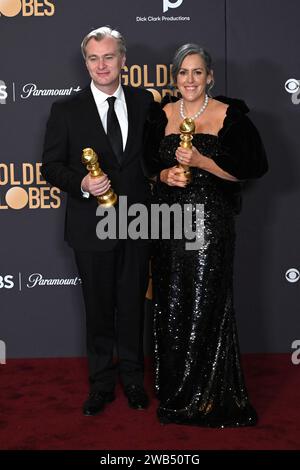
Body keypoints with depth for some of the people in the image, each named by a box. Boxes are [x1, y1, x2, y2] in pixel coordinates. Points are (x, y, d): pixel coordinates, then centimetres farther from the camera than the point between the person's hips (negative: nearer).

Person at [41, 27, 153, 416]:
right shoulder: (67, 110, -3)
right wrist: (82, 184, -19)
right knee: (99, 310, 10)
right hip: (93, 227, -1)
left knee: (133, 305, 13)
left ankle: (132, 377, 33)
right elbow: (51, 166, -2)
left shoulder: (145, 102, 3)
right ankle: (102, 384, 28)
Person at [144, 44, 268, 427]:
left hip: (211, 222, -3)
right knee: (171, 306, 7)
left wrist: (201, 161, -16)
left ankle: (211, 396, 15)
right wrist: (165, 175, -6)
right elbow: (148, 164, 16)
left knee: (207, 306, -2)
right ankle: (175, 392, 23)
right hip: (169, 221, 3)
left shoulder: (230, 115, -3)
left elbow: (251, 168, -6)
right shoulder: (161, 115, 8)